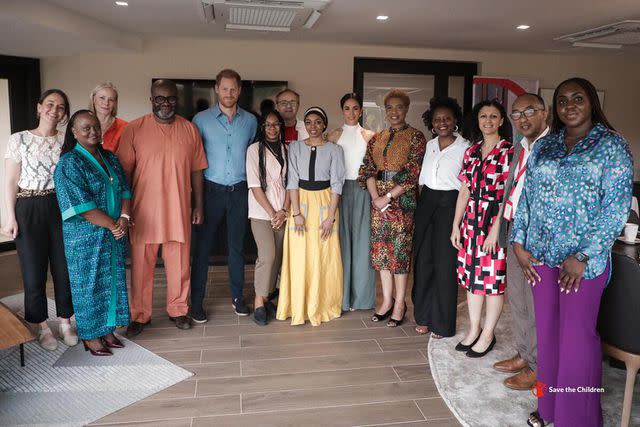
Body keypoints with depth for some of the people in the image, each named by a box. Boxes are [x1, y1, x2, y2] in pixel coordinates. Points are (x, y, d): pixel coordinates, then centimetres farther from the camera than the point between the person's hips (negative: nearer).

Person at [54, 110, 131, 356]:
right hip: (86, 238, -6)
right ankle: (91, 336, 20)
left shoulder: (110, 158, 10)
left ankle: (107, 330, 27)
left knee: (113, 282, 12)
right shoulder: (69, 164, -11)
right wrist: (113, 225, -15)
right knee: (89, 286, 5)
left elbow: (124, 190, 7)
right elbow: (82, 206, -18)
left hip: (114, 235, 6)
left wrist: (124, 219, -10)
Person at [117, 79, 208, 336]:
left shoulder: (190, 130, 4)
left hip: (179, 211, 2)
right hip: (144, 211, -1)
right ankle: (140, 315, 24)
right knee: (141, 266, 8)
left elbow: (196, 171, 9)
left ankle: (178, 310, 29)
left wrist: (198, 205, 8)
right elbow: (124, 172, -1)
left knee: (179, 265, 11)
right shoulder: (134, 130, -3)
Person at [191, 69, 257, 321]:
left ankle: (237, 296, 24)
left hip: (239, 191, 2)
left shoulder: (250, 121, 7)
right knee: (203, 246, 2)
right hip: (211, 190, -2)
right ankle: (196, 301, 13)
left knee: (237, 245, 10)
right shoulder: (201, 120, -1)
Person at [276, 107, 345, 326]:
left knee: (324, 256, 2)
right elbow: (293, 180, -2)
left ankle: (323, 306, 18)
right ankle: (299, 307, 14)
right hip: (300, 202, 1)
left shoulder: (334, 149, 2)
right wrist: (296, 213, -10)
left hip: (325, 203, -1)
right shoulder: (295, 147, 4)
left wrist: (330, 216, -10)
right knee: (299, 256, 1)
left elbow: (336, 184, -2)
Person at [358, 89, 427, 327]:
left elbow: (414, 172, -10)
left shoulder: (416, 136, -1)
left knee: (400, 249, -2)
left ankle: (400, 303, 11)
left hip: (403, 199, -5)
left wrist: (388, 196, -13)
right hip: (378, 198, 5)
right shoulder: (376, 138, 14)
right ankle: (387, 300, 20)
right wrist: (375, 197, -9)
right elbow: (367, 169, 6)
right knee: (380, 248, 7)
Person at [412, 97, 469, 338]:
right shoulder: (430, 145, 11)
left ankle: (442, 323, 14)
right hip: (426, 202, 6)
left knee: (445, 262, 0)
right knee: (423, 259, 8)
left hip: (450, 204, -5)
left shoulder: (464, 147, -6)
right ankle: (424, 316, 22)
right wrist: (421, 203, 11)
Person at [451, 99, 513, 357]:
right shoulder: (471, 152, 11)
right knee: (472, 274, 11)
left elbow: (508, 196, -12)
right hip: (472, 220, 6)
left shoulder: (509, 152, -7)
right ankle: (473, 329, 25)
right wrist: (456, 226, 10)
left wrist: (495, 231, -17)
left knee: (493, 278, 2)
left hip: (496, 221, -5)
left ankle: (487, 335, 17)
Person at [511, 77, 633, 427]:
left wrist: (582, 257, -16)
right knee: (547, 331, 13)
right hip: (541, 255, 5)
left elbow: (617, 206, -10)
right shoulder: (544, 146, 10)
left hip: (583, 259, -4)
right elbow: (526, 196, 10)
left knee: (577, 336, 2)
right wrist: (518, 243, 1)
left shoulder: (611, 145, -4)